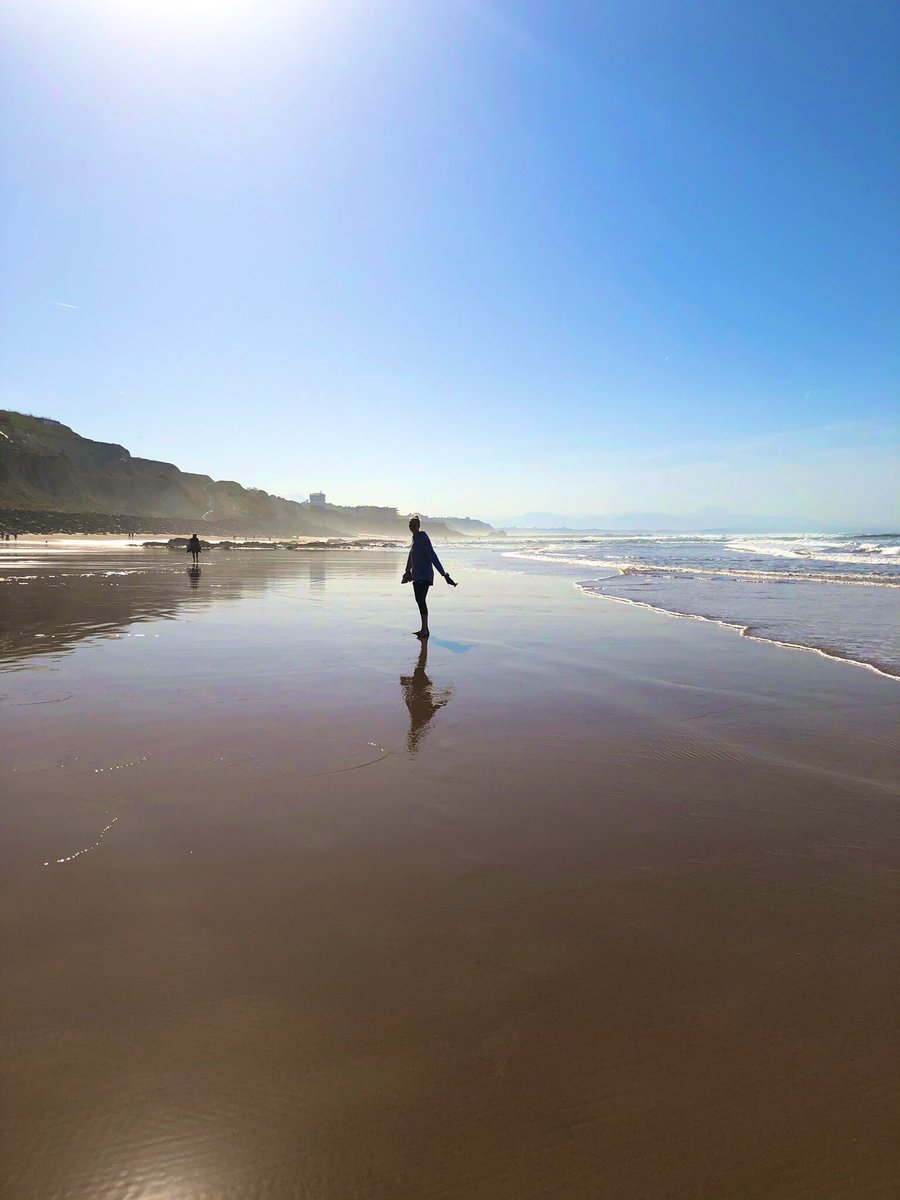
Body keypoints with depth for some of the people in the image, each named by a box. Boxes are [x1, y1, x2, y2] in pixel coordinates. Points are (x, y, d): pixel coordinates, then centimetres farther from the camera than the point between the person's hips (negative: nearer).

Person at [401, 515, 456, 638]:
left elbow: (433, 556, -18)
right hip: (417, 575, 9)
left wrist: (444, 574, -21)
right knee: (419, 600, 10)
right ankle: (424, 629, 16)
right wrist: (408, 572, 39)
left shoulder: (423, 538, -13)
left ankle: (425, 630, -16)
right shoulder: (415, 538, 13)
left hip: (424, 575, -9)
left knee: (421, 600, -17)